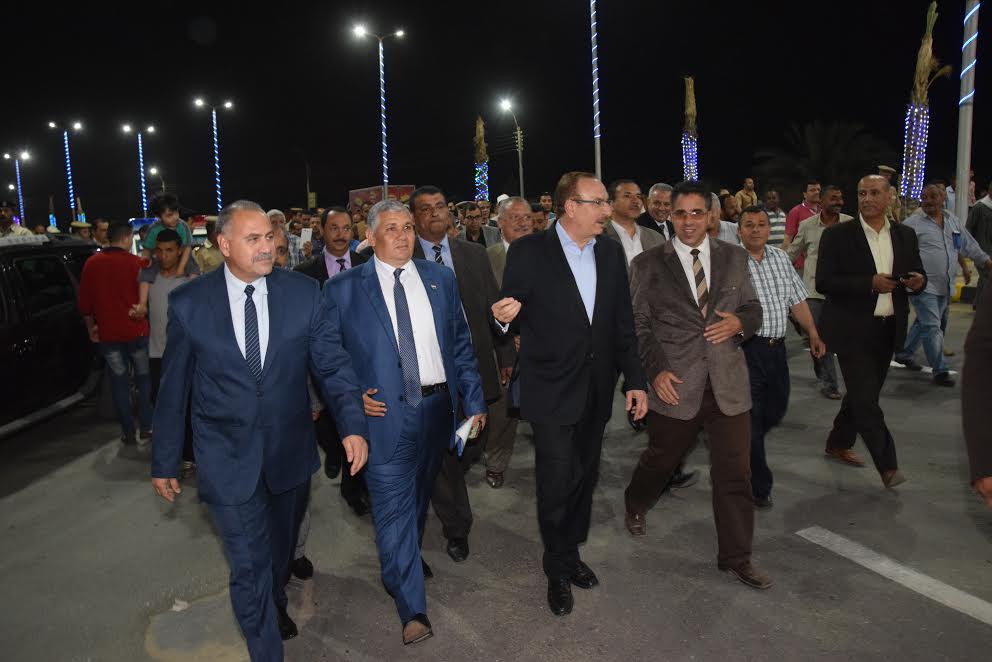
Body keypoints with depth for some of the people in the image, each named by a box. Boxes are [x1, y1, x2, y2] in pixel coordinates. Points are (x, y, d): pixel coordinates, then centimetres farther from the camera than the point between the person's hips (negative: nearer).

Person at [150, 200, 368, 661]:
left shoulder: (303, 293, -7)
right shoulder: (188, 303, -9)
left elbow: (331, 363, -8)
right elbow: (173, 388, -2)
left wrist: (353, 424, -21)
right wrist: (164, 462, 4)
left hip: (290, 451, 3)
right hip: (228, 459, -2)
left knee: (281, 549, 25)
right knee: (249, 567, 2)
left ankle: (276, 603, 57)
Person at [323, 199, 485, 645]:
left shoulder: (440, 278, 4)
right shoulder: (343, 289, -5)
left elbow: (460, 342, 7)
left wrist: (473, 400, 4)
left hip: (437, 406, 4)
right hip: (384, 412, -4)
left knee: (419, 497, 22)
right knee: (394, 507, -1)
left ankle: (406, 561, 49)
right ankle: (413, 610, 13)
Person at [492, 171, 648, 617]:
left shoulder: (610, 253, 5)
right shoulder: (529, 252, -10)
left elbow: (622, 323, 9)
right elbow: (512, 315, -6)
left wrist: (635, 379, 7)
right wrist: (504, 316, -30)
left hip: (596, 391, 5)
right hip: (552, 392, -5)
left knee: (585, 477, 17)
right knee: (557, 483, 1)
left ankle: (572, 552, 39)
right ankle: (559, 570, 24)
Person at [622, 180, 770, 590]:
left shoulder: (734, 258, 6)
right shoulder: (649, 264, -2)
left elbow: (753, 309, 12)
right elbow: (639, 325, -2)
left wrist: (740, 322, -12)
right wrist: (657, 370, -13)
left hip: (728, 385, 2)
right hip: (674, 384, -2)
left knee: (734, 474, 7)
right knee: (660, 460, 17)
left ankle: (737, 557, 25)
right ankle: (635, 506, 49)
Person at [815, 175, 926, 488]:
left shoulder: (905, 235, 7)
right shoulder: (837, 235, -8)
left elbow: (917, 274, 14)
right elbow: (823, 282, -14)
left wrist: (918, 281, -11)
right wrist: (870, 283, -23)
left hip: (888, 330, 6)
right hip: (852, 330, -5)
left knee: (863, 393, 17)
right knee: (865, 398, -8)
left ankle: (838, 444, 35)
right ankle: (887, 465, 1)